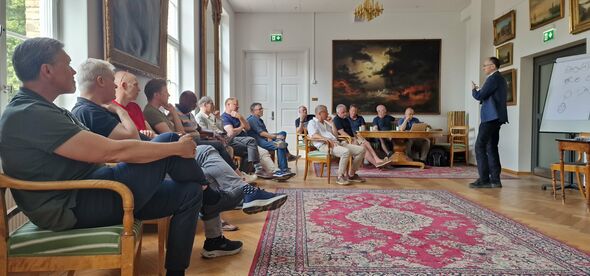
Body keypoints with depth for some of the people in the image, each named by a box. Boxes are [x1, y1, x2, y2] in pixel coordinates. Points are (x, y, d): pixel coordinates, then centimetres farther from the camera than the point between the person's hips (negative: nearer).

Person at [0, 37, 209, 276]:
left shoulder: (45, 111, 18)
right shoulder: (29, 115, -18)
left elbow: (100, 152, 15)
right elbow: (111, 151, -25)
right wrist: (178, 148, -14)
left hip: (91, 194, 10)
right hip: (76, 206, -10)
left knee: (189, 192, 2)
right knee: (169, 141, -11)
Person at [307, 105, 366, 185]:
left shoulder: (326, 123, 31)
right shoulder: (312, 123, 8)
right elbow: (314, 135, -13)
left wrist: (331, 123, 16)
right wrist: (327, 139, -26)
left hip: (337, 143, 8)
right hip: (325, 145, -8)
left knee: (361, 149, -6)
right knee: (346, 151, -36)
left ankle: (351, 174, 1)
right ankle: (340, 176, -23)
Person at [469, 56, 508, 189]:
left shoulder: (493, 78, -11)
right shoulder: (500, 78, 21)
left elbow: (480, 96, -14)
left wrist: (474, 90, 5)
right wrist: (479, 90, 12)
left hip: (490, 117, -10)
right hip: (496, 117, 10)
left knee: (479, 146, -9)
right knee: (491, 147, 10)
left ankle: (484, 179, -9)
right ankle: (495, 180, 11)